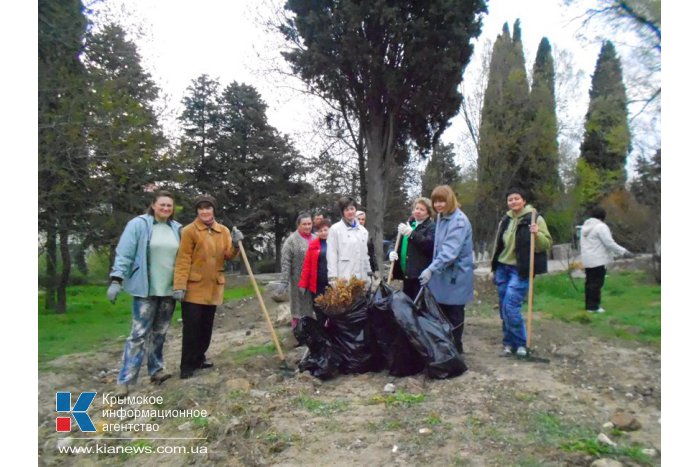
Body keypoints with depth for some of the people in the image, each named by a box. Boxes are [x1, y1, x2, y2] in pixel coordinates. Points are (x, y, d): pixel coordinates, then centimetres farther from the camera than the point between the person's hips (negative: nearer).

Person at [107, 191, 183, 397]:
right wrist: (116, 280, -14)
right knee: (139, 334, -4)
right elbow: (124, 254, -7)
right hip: (145, 289, -4)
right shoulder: (138, 224, -5)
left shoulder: (177, 229, 6)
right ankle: (125, 380, 4)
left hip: (168, 290, 4)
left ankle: (156, 369, 25)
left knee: (159, 333, 13)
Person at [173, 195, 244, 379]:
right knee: (191, 328, -1)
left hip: (213, 287, 5)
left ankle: (199, 358, 29)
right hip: (193, 287, -5)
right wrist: (179, 286, -17)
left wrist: (235, 244, -15)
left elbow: (228, 256, 6)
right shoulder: (189, 231, -7)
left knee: (206, 327, 14)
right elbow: (183, 260, -11)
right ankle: (187, 365, 11)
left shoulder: (223, 231, 8)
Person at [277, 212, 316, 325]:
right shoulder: (291, 240, -7)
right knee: (299, 308, 5)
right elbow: (286, 263, -10)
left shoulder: (315, 239, 9)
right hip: (299, 281, -4)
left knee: (310, 307, 11)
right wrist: (284, 282, -16)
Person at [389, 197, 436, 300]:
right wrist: (392, 252, 0)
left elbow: (430, 244, -20)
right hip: (407, 273, 7)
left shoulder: (431, 227, -3)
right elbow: (398, 243, 23)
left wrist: (411, 233, -28)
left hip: (421, 274, -7)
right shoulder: (409, 224, 20)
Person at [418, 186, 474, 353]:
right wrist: (434, 269, 11)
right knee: (443, 314, 15)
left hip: (456, 276, -8)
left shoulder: (459, 220, -18)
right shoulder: (441, 218, 10)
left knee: (454, 316, 4)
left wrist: (432, 268, -34)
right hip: (442, 274, 8)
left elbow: (451, 250, -28)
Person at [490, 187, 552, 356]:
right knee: (504, 308, 8)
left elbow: (547, 244, -8)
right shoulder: (505, 220, 11)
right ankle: (509, 342, 22)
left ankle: (521, 343, 6)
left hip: (521, 270, -6)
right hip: (503, 268, 6)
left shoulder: (535, 218, -6)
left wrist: (536, 234, -28)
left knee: (511, 307, -12)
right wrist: (494, 268, 18)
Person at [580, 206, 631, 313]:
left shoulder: (585, 226, 15)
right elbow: (609, 243, -16)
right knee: (597, 283, -4)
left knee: (590, 282, 13)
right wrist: (623, 252, -9)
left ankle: (589, 305, 18)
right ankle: (593, 306, -2)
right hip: (598, 260, -9)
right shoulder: (601, 226, -12)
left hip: (587, 260, 9)